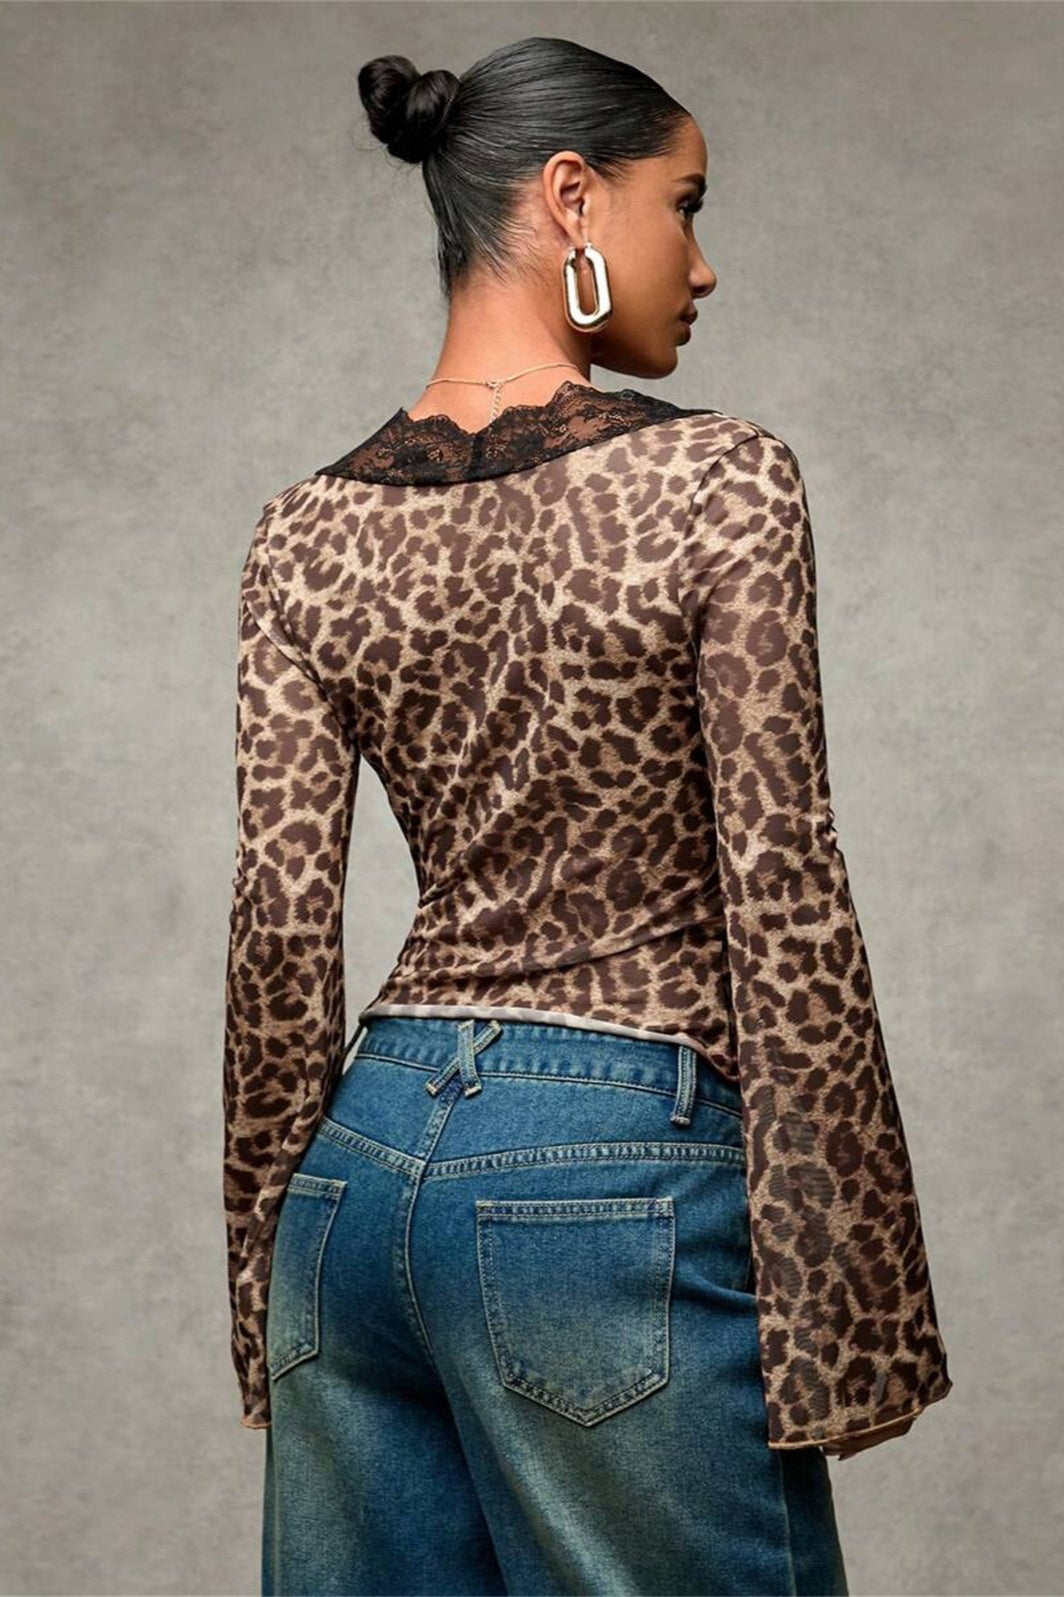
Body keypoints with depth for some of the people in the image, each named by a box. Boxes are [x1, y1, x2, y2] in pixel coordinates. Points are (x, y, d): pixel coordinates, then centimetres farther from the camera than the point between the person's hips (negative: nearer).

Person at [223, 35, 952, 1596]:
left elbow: (280, 936, 3)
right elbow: (786, 914, -13)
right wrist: (843, 1313, -7)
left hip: (364, 1161, 6)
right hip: (615, 1181, -5)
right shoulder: (720, 481, -10)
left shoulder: (309, 528, 3)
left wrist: (274, 1275, 12)